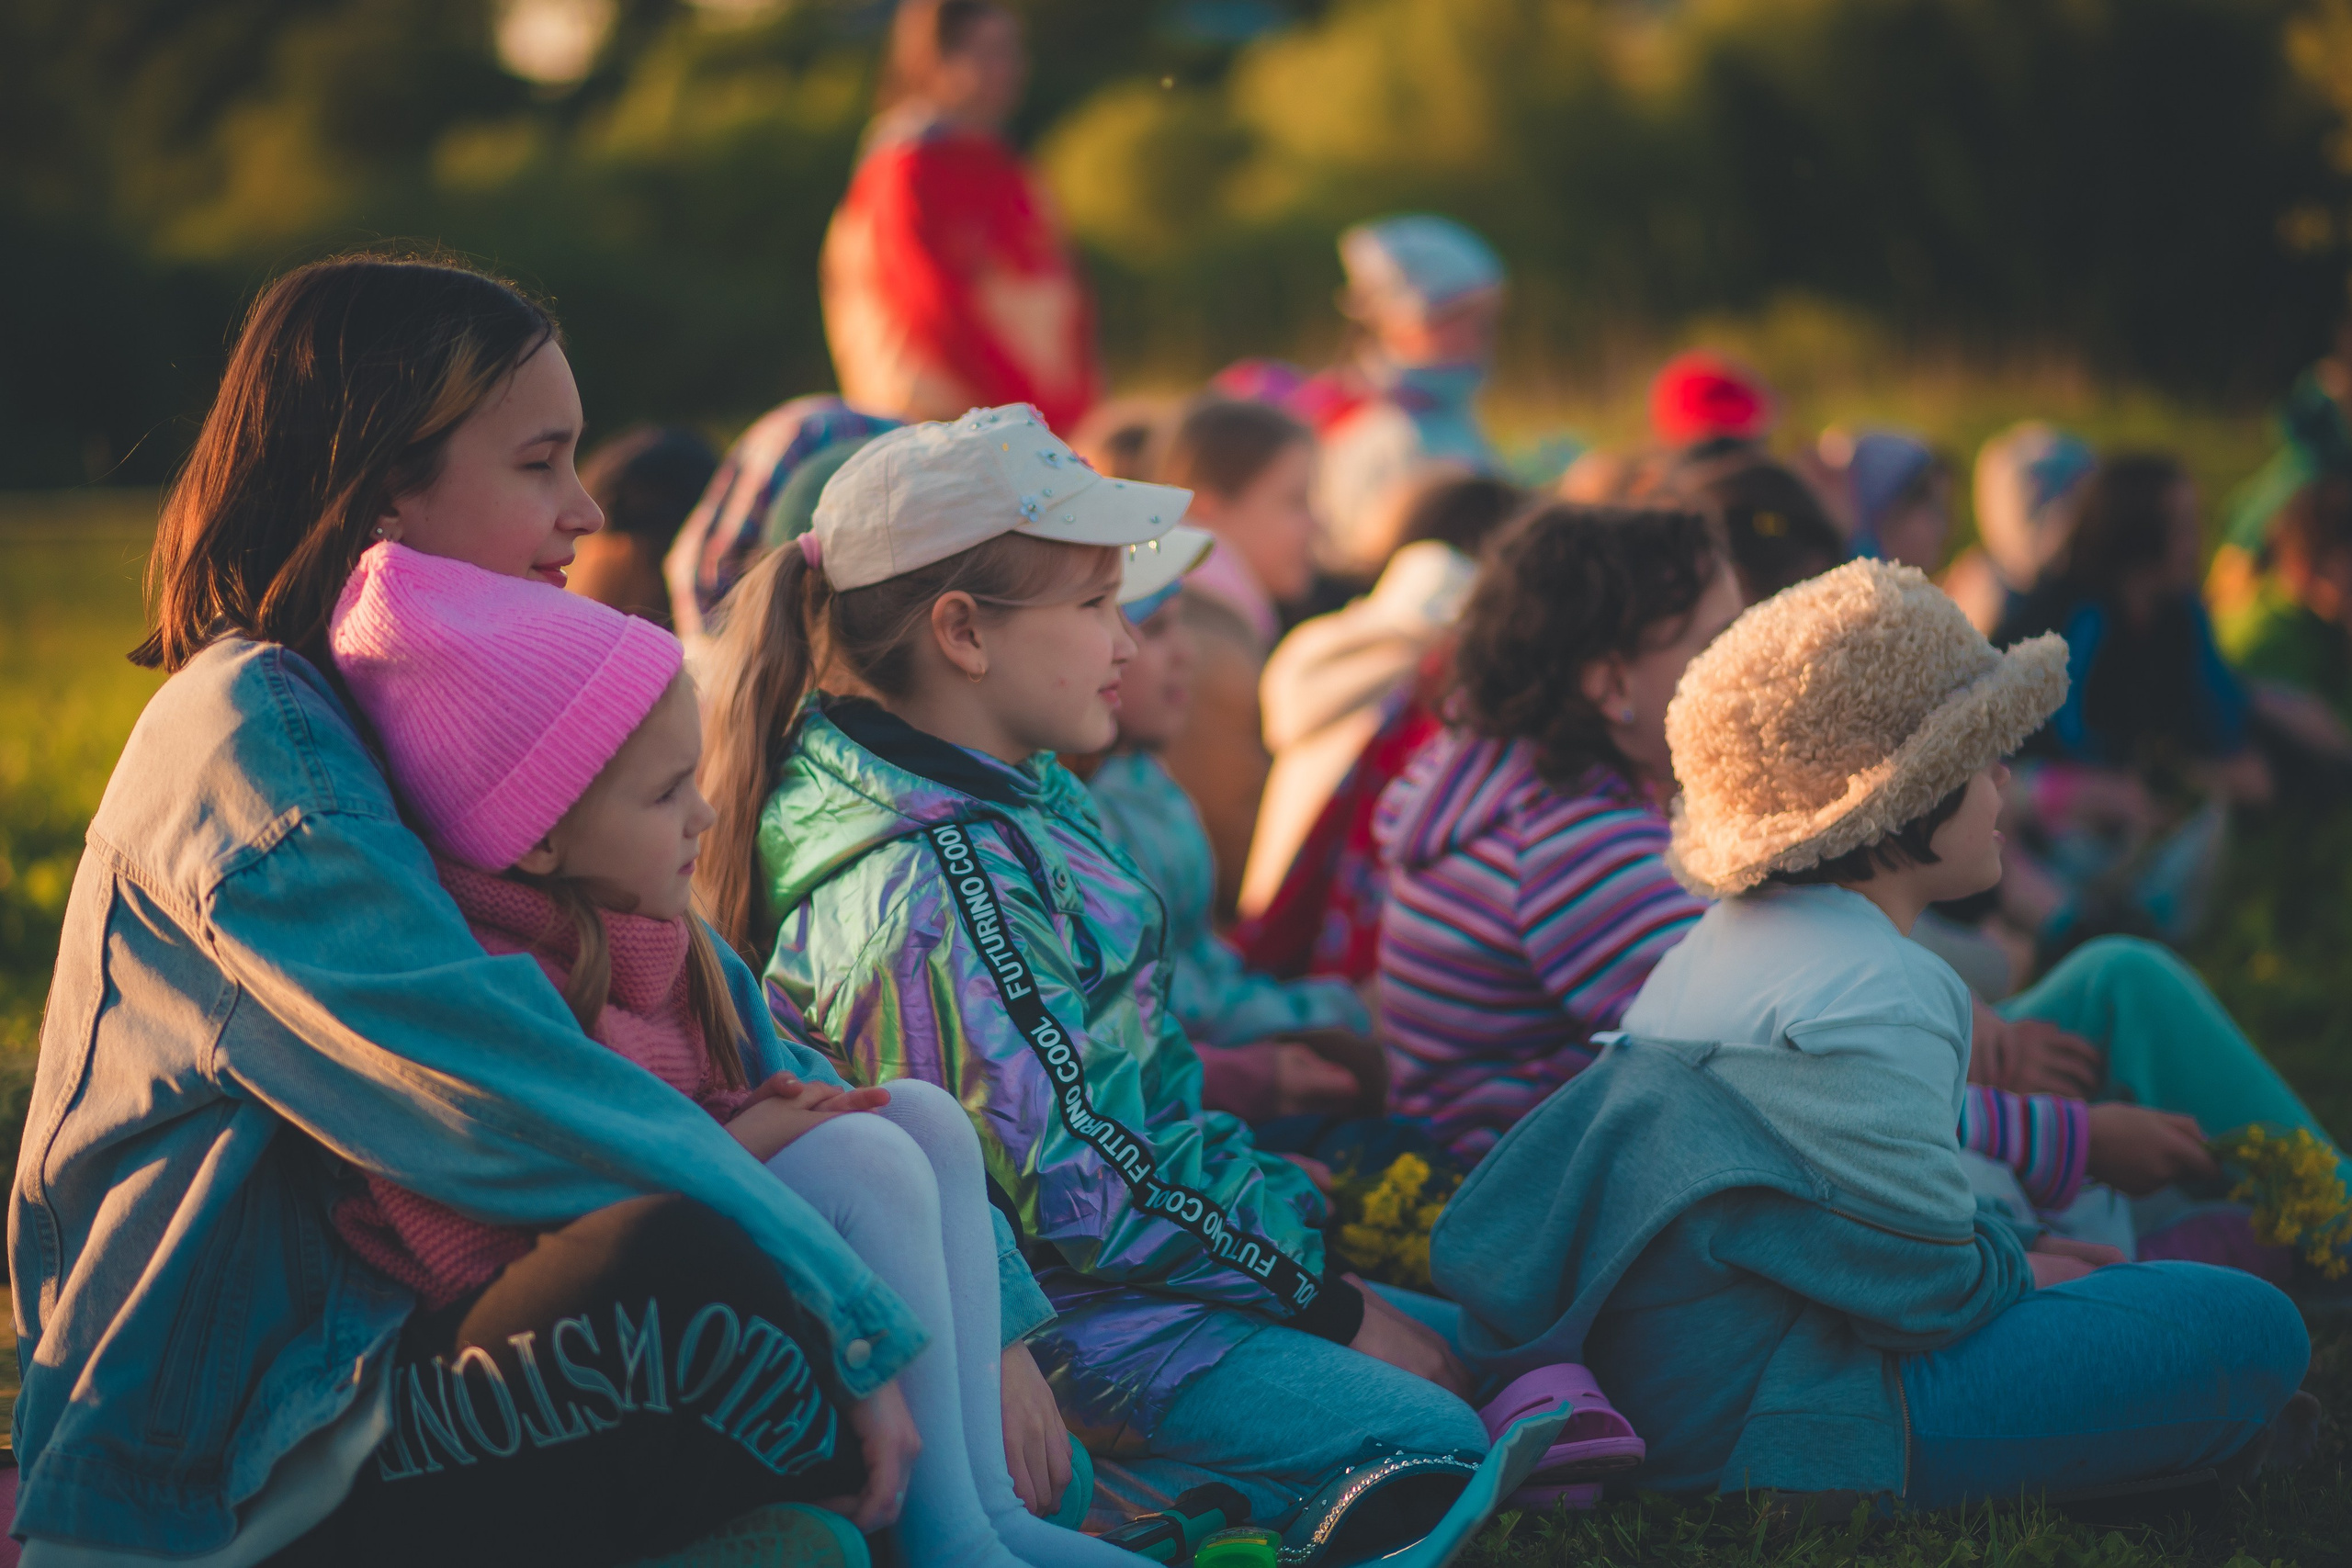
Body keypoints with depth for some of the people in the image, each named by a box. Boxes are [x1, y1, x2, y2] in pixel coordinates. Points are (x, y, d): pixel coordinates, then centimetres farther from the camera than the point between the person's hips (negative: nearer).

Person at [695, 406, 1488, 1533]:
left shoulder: (1029, 803, 8)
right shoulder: (929, 891, -23)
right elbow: (1076, 1195, -23)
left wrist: (1294, 1215, 8)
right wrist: (1330, 1308, -15)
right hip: (1049, 1312, -10)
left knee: (1460, 1351, 13)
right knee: (1426, 1443, -17)